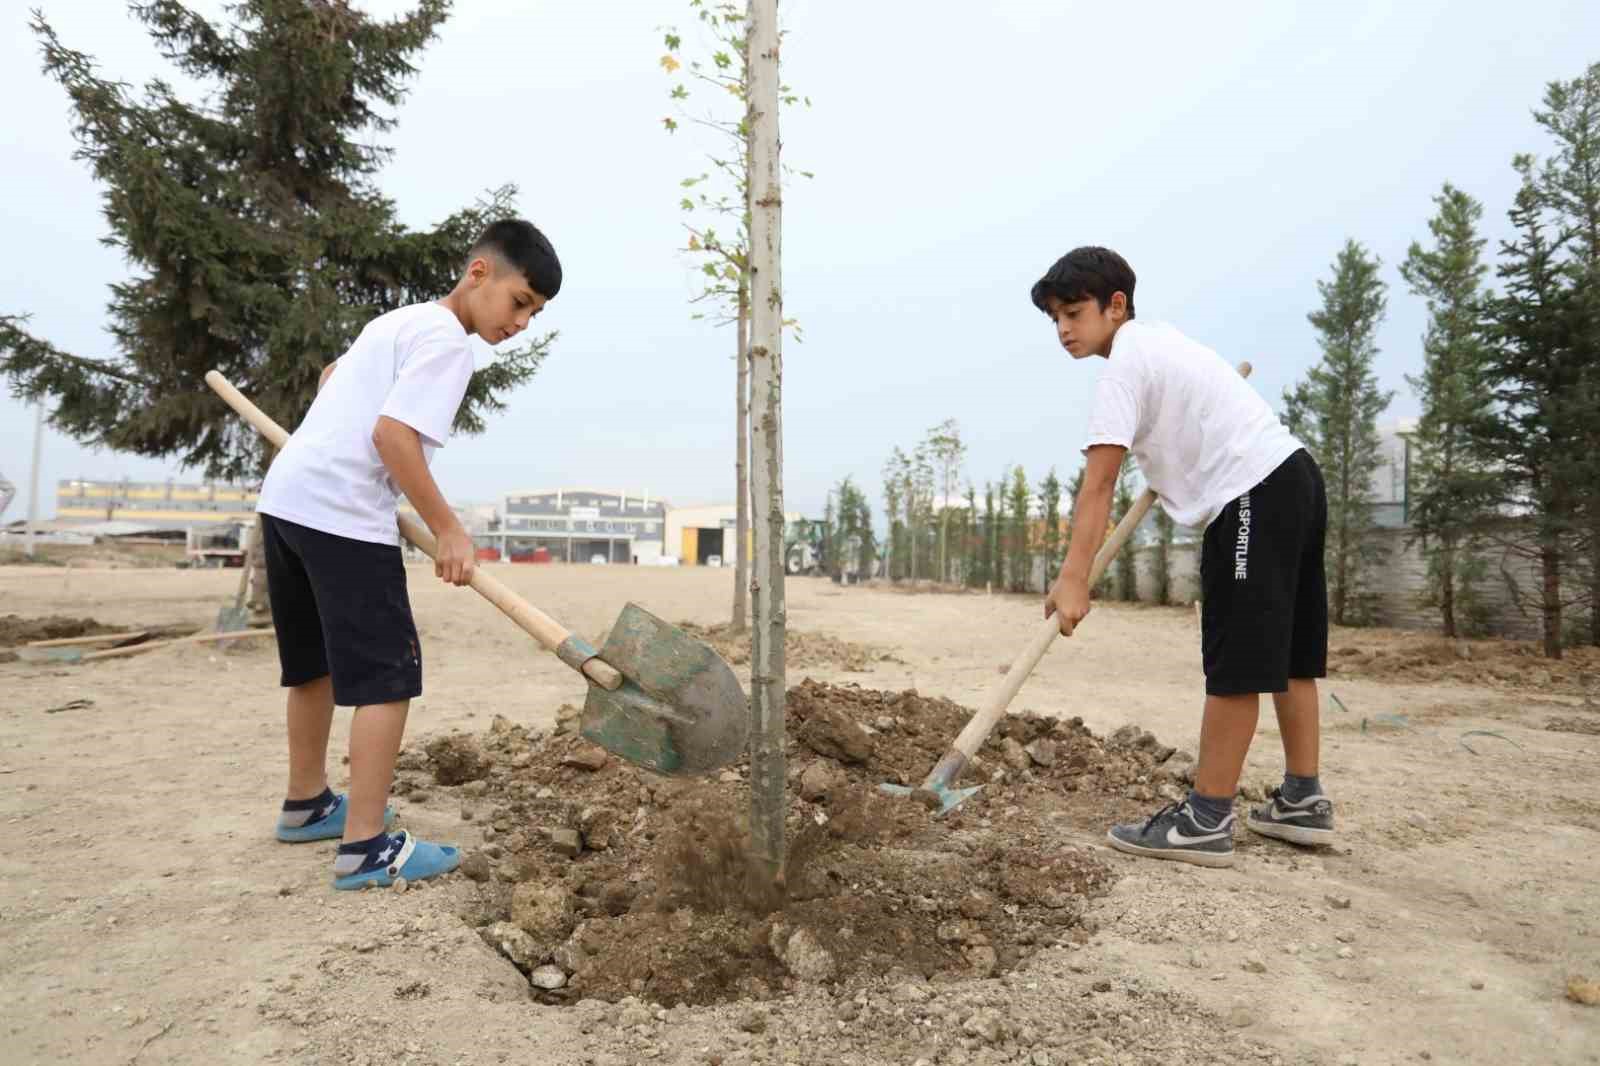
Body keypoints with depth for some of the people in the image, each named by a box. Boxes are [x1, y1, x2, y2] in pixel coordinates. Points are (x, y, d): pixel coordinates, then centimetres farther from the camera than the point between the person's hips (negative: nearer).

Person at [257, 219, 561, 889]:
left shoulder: (400, 320, 21)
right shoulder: (446, 340, -10)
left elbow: (331, 376, 36)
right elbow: (393, 435, -20)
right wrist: (449, 531, -16)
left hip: (285, 495, 10)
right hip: (341, 514, -10)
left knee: (315, 662, 20)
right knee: (387, 675, -6)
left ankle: (307, 803, 34)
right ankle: (365, 847, -3)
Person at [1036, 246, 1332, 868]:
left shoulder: (1123, 366, -11)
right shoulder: (1157, 338, 19)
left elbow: (1098, 484, -20)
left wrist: (1073, 579, -24)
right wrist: (1163, 469, 34)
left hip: (1253, 494, -10)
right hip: (1293, 478, 10)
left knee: (1236, 662, -9)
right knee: (1287, 651, 14)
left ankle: (1206, 821, -3)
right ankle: (1302, 800, 23)